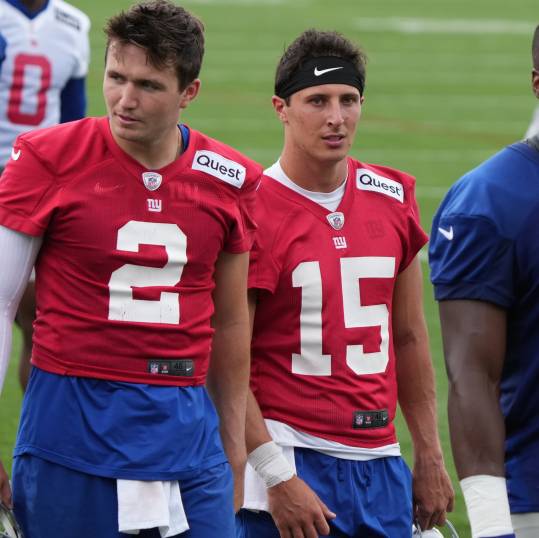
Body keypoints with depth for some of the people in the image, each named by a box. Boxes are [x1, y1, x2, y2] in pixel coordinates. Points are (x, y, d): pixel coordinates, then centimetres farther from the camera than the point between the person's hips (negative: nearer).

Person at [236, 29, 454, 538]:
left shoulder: (393, 199, 8)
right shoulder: (254, 213, -9)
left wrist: (429, 456, 14)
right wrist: (276, 476, -16)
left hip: (379, 460, 5)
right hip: (291, 453, -5)